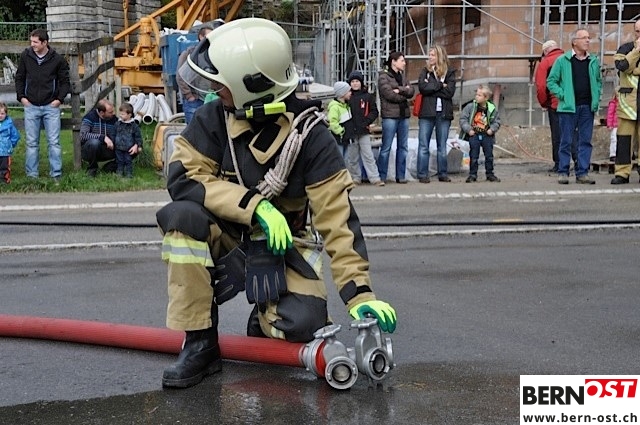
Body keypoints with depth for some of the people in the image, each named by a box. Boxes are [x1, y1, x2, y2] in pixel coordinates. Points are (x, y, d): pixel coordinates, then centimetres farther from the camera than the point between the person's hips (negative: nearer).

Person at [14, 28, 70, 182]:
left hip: (51, 106, -2)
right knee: (32, 143, 6)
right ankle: (32, 174, 13)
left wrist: (59, 99, -6)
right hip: (31, 106, 2)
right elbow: (19, 78, 11)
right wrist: (21, 96, 1)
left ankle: (56, 174, 8)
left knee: (54, 142, 0)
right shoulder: (26, 56, 0)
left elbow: (65, 81, 4)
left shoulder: (58, 59, -5)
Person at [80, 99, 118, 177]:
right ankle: (92, 168, -12)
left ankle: (109, 167, 5)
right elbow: (83, 135, -29)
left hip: (104, 151, 4)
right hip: (88, 151, -4)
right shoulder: (89, 117, -15)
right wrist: (103, 137, -36)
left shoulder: (114, 119, -2)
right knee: (94, 142, -37)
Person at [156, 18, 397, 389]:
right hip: (227, 237, 2)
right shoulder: (214, 118, -13)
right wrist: (256, 205, -30)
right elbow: (183, 176, -20)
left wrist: (360, 292, -30)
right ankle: (200, 343, -19)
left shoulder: (310, 136, -20)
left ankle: (266, 319, 14)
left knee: (300, 324, -28)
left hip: (284, 245, -2)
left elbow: (338, 216, -22)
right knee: (182, 216, -31)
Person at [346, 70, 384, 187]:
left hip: (364, 131, -1)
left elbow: (374, 112, 5)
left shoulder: (368, 96, 4)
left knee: (368, 155, -3)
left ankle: (375, 178, -3)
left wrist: (366, 122, -8)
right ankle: (355, 178, 16)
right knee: (352, 157, 6)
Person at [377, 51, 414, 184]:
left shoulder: (402, 76, 18)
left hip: (404, 114, 7)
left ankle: (400, 176, 13)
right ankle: (381, 176, 2)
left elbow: (411, 92, 5)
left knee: (403, 147, 7)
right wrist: (404, 92, -3)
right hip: (390, 115, -7)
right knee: (386, 147, -4)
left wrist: (399, 90, -11)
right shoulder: (384, 77, -3)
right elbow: (389, 94, -15)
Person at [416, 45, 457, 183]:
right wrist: (440, 85, -9)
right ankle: (423, 175, 1)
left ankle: (442, 174, 14)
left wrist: (431, 89, -8)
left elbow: (450, 92, -8)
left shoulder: (450, 72, 6)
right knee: (423, 146, -2)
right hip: (427, 113, 0)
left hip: (444, 114, 0)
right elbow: (422, 87, -8)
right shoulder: (425, 71, 9)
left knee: (442, 146, 7)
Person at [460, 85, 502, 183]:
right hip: (474, 135, -2)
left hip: (487, 135, 2)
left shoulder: (492, 108, -1)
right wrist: (468, 129, -13)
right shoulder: (470, 106, -6)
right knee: (473, 156, 1)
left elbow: (496, 121, 8)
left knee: (489, 155, 7)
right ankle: (473, 174, 8)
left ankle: (490, 174, 19)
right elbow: (463, 118, -6)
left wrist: (492, 129, -7)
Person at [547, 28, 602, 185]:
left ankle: (582, 173, 10)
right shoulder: (562, 60, -2)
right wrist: (562, 95, -7)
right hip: (568, 107, -4)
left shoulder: (593, 61, 10)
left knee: (585, 141, 5)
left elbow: (598, 81, 21)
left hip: (587, 107, 4)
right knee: (566, 141, 1)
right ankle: (563, 172, 8)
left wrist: (596, 98, 8)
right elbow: (551, 81, 2)